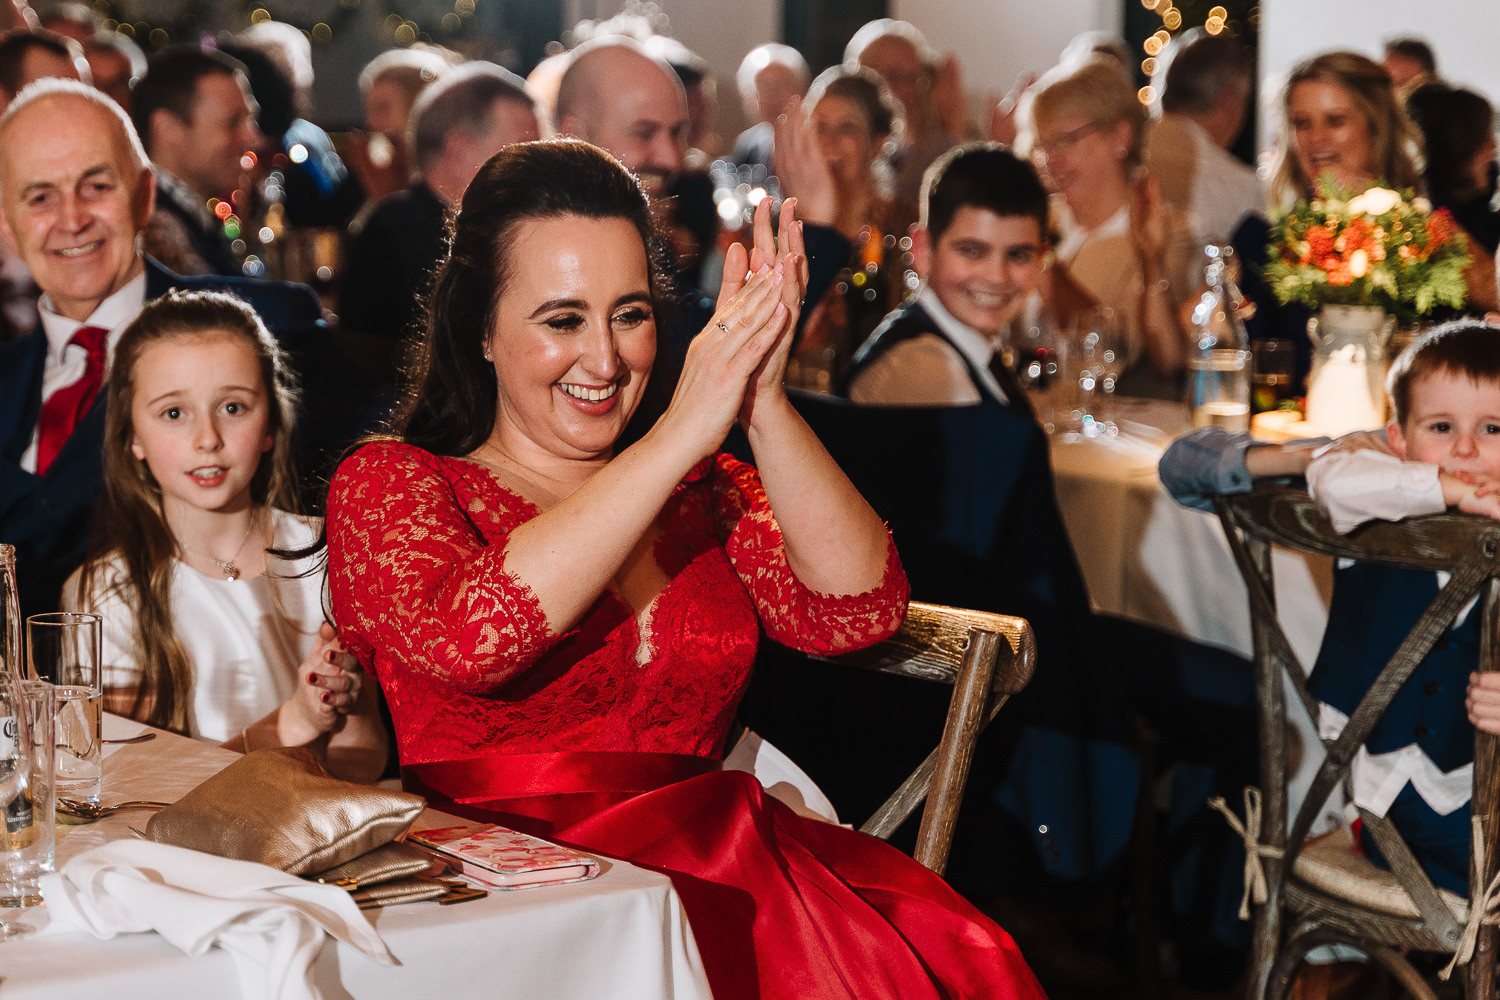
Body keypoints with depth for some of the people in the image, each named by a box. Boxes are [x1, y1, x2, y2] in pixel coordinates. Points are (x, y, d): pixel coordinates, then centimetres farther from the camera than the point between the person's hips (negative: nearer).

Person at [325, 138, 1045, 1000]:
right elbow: (464, 639, -19)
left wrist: (765, 409, -12)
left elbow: (859, 611, 0)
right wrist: (680, 433, -17)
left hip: (698, 865, 4)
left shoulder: (704, 489, 16)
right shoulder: (390, 483, 4)